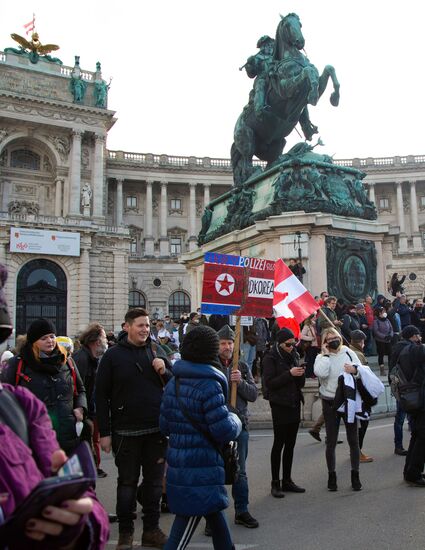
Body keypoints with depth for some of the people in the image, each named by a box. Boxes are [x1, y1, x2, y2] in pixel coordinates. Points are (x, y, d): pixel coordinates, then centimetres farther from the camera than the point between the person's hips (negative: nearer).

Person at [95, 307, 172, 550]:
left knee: (154, 481, 14)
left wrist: (164, 371, -11)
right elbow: (102, 395, -4)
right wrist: (105, 432, -6)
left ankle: (152, 530, 29)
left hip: (157, 430, 3)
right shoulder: (113, 355, -5)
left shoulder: (157, 350, 4)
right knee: (127, 482, 11)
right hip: (126, 432, -3)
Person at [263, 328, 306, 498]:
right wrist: (289, 374, -20)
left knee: (290, 444, 10)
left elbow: (300, 384, 13)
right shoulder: (271, 358, -6)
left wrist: (301, 374, -8)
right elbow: (269, 383, -14)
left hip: (294, 404, 6)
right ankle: (275, 483, 8)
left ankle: (287, 480, 21)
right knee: (279, 444, -1)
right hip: (280, 406, -6)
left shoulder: (293, 356, 11)